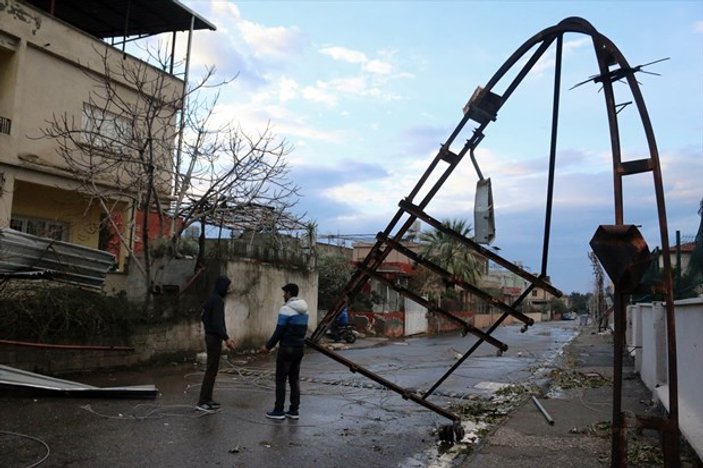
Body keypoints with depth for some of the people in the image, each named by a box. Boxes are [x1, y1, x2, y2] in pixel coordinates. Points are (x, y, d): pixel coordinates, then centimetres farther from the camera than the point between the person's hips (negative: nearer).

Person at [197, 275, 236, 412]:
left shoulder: (212, 298, 15)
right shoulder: (217, 300, -17)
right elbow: (217, 323, -23)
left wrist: (225, 337, 20)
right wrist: (226, 338, -23)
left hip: (211, 336, 10)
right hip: (214, 338, -10)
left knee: (212, 369, 13)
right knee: (211, 370, -6)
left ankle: (207, 399, 18)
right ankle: (202, 402, -3)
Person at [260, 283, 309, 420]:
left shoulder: (286, 309, -15)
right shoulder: (304, 310, 9)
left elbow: (279, 331, -16)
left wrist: (268, 346, -6)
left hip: (287, 348, -7)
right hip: (300, 347, 7)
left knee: (280, 379, 1)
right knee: (295, 379, 11)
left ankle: (278, 411, 4)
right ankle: (294, 410, 13)